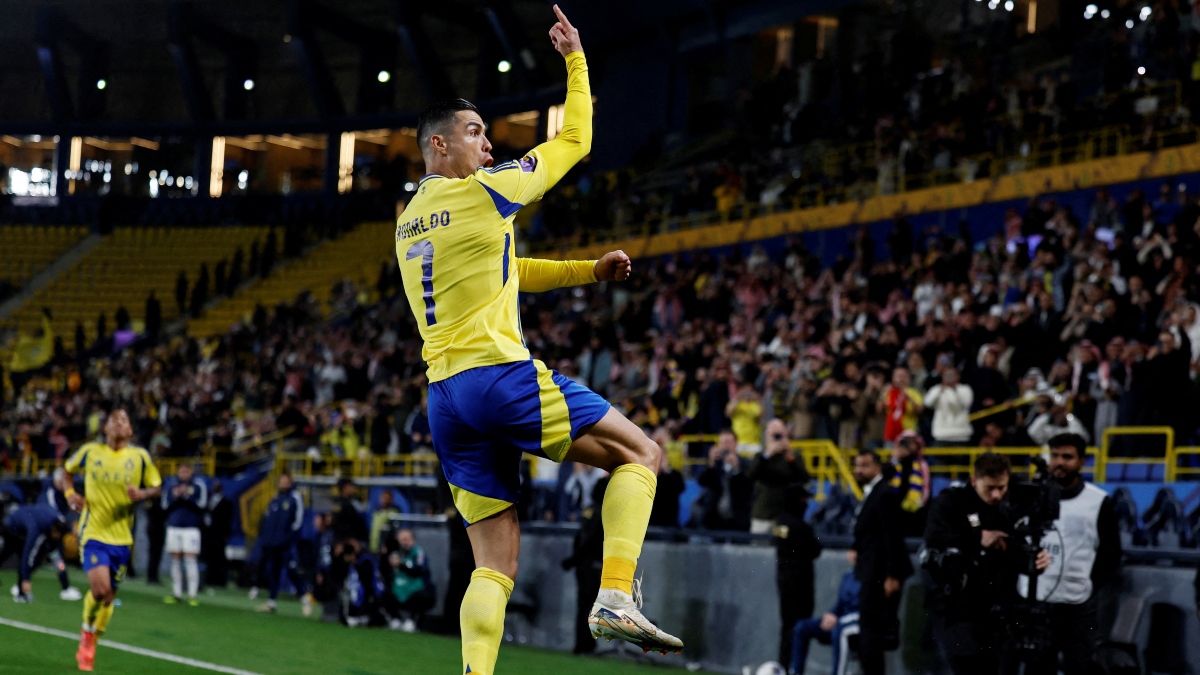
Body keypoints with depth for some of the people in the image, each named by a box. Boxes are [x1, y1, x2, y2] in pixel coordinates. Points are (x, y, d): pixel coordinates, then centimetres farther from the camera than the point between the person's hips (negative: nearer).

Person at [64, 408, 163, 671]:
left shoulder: (140, 457, 1)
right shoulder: (89, 452, 0)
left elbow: (157, 487, 7)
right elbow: (67, 470, 18)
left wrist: (142, 494, -15)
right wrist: (70, 494, 0)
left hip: (121, 537, 2)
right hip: (93, 533, -2)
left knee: (109, 595, 9)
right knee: (100, 588, -21)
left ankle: (88, 649, 30)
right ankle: (87, 634, 7)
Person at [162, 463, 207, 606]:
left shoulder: (199, 486, 3)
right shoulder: (170, 487, 11)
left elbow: (201, 505, -7)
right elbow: (165, 506, 6)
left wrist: (187, 497, -16)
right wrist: (175, 497, -10)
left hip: (192, 528, -3)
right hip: (173, 528, 3)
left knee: (191, 559, -9)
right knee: (175, 560, 5)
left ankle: (192, 595, -9)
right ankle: (176, 594, 11)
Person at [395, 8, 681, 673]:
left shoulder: (408, 223, 21)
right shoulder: (484, 192, -2)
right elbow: (574, 141, 9)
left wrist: (589, 270, 28)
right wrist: (575, 58, 21)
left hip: (443, 395, 7)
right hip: (501, 375, -7)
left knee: (496, 562, 5)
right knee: (639, 452, 5)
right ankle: (616, 598, -11)